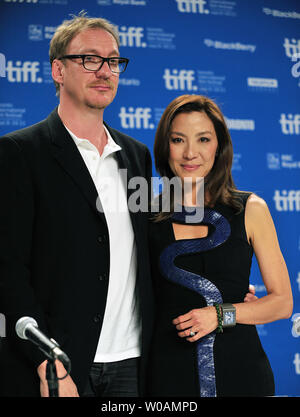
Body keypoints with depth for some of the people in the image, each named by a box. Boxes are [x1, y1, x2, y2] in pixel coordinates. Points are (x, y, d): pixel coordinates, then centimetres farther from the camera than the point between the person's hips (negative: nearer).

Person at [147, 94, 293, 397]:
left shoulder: (251, 210, 1)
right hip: (170, 370, 1)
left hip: (239, 370, 0)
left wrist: (221, 314, -11)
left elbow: (282, 302, 2)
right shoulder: (149, 216, 3)